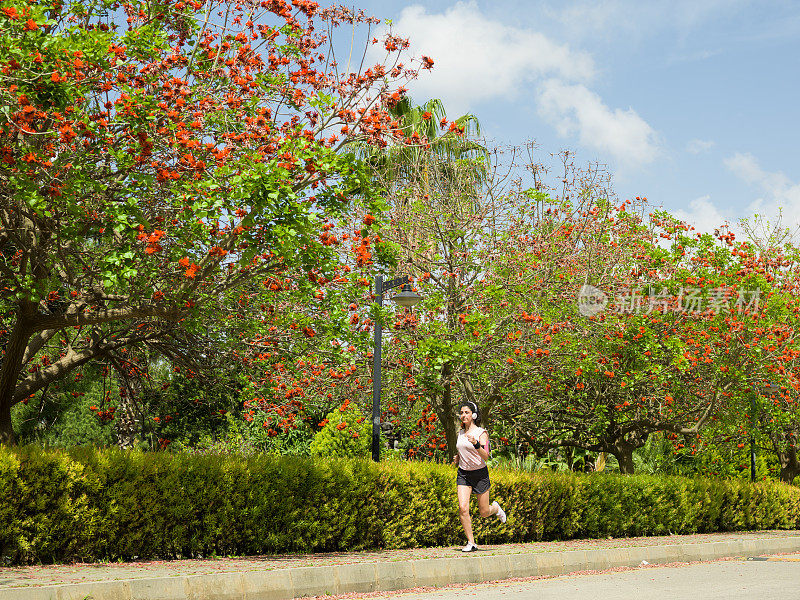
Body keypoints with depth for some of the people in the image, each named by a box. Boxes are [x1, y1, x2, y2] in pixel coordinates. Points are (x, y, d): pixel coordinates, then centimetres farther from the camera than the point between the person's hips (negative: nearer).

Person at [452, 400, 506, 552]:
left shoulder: (481, 433, -9)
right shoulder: (461, 433, 8)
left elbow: (486, 457, -19)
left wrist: (476, 444, -35)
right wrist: (457, 458, 7)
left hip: (480, 474, -4)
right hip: (463, 474, 4)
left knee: (484, 513, 4)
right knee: (463, 508, -14)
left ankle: (495, 508, 40)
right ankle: (471, 543, -6)